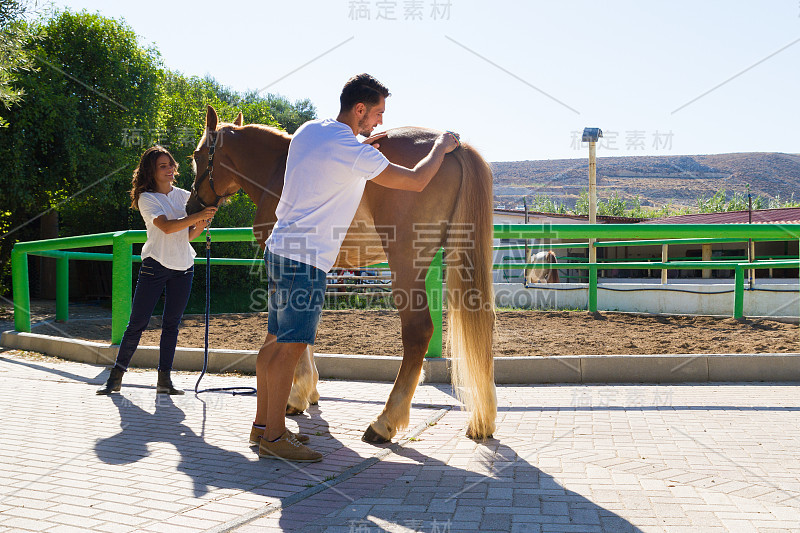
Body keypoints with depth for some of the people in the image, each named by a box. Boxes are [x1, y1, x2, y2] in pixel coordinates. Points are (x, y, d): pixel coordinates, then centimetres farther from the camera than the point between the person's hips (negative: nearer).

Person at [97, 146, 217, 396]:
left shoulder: (184, 196, 11)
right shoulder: (147, 198, -4)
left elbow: (188, 235, 11)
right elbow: (167, 226, -21)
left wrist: (203, 224, -8)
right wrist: (197, 216, -28)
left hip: (183, 267, 4)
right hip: (155, 264, -4)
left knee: (171, 324, 6)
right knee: (137, 323, -2)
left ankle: (164, 379, 11)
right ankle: (116, 376, 10)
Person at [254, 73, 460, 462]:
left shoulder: (310, 130, 9)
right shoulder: (354, 152, -17)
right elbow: (416, 181, -13)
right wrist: (441, 147, 4)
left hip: (280, 248, 10)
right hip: (306, 259, -10)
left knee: (275, 340, 14)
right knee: (291, 345, -5)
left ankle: (262, 423, 23)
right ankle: (274, 437, 2)